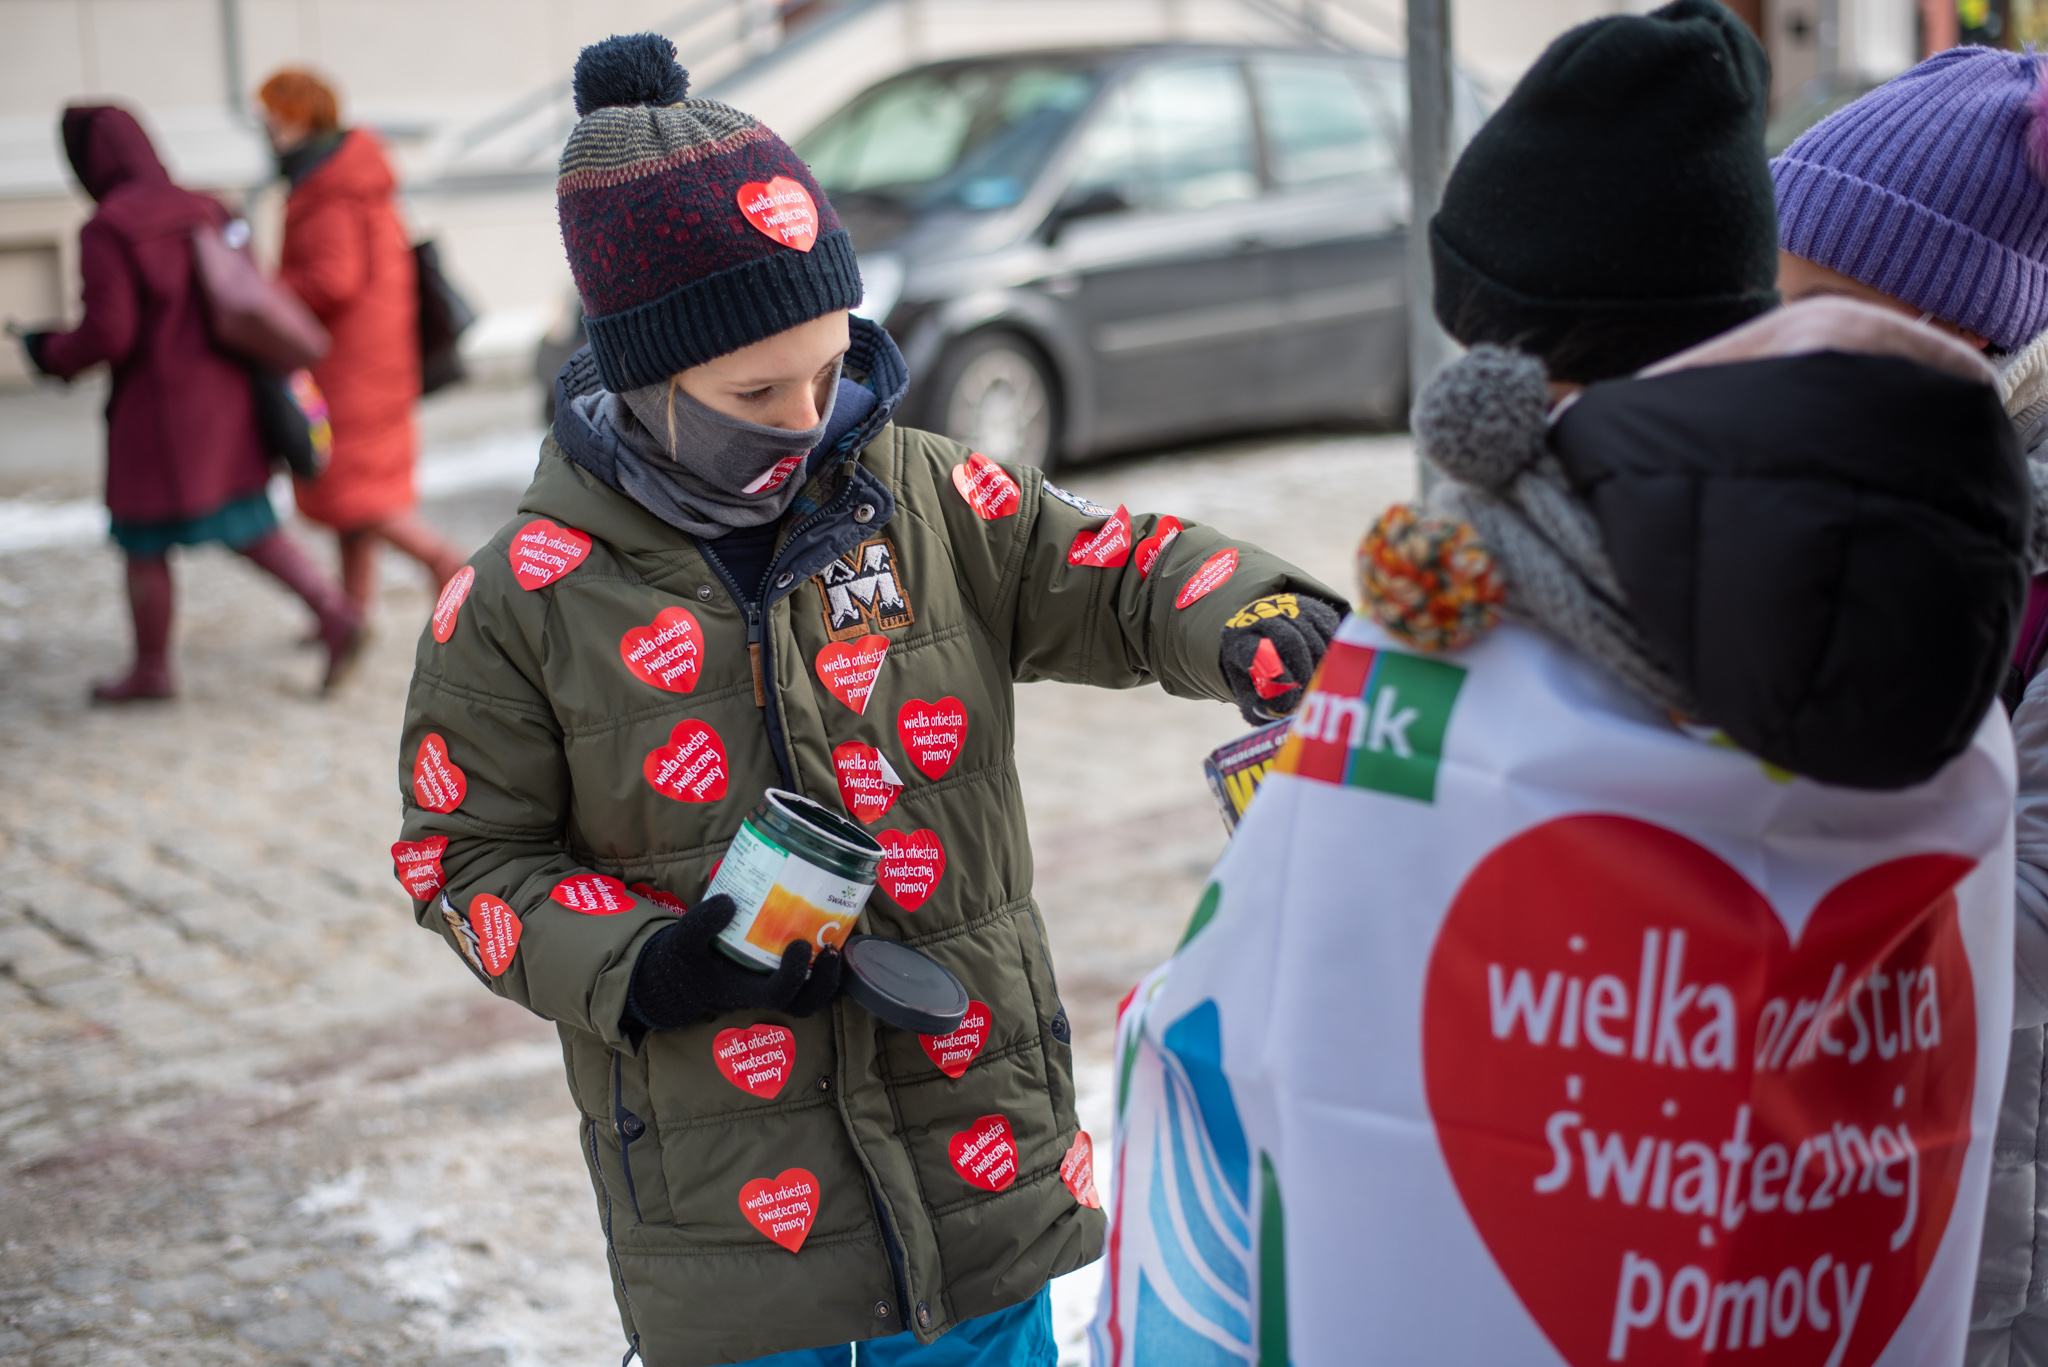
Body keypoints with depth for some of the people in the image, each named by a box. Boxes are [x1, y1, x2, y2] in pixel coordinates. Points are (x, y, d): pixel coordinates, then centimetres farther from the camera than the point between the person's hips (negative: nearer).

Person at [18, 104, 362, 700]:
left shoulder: (106, 231, -16)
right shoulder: (202, 211, 5)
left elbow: (108, 334, -19)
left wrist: (52, 353, -1)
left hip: (158, 409, -6)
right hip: (226, 400, 7)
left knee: (143, 544, 9)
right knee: (249, 527, 12)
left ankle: (152, 669, 20)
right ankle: (334, 612, -3)